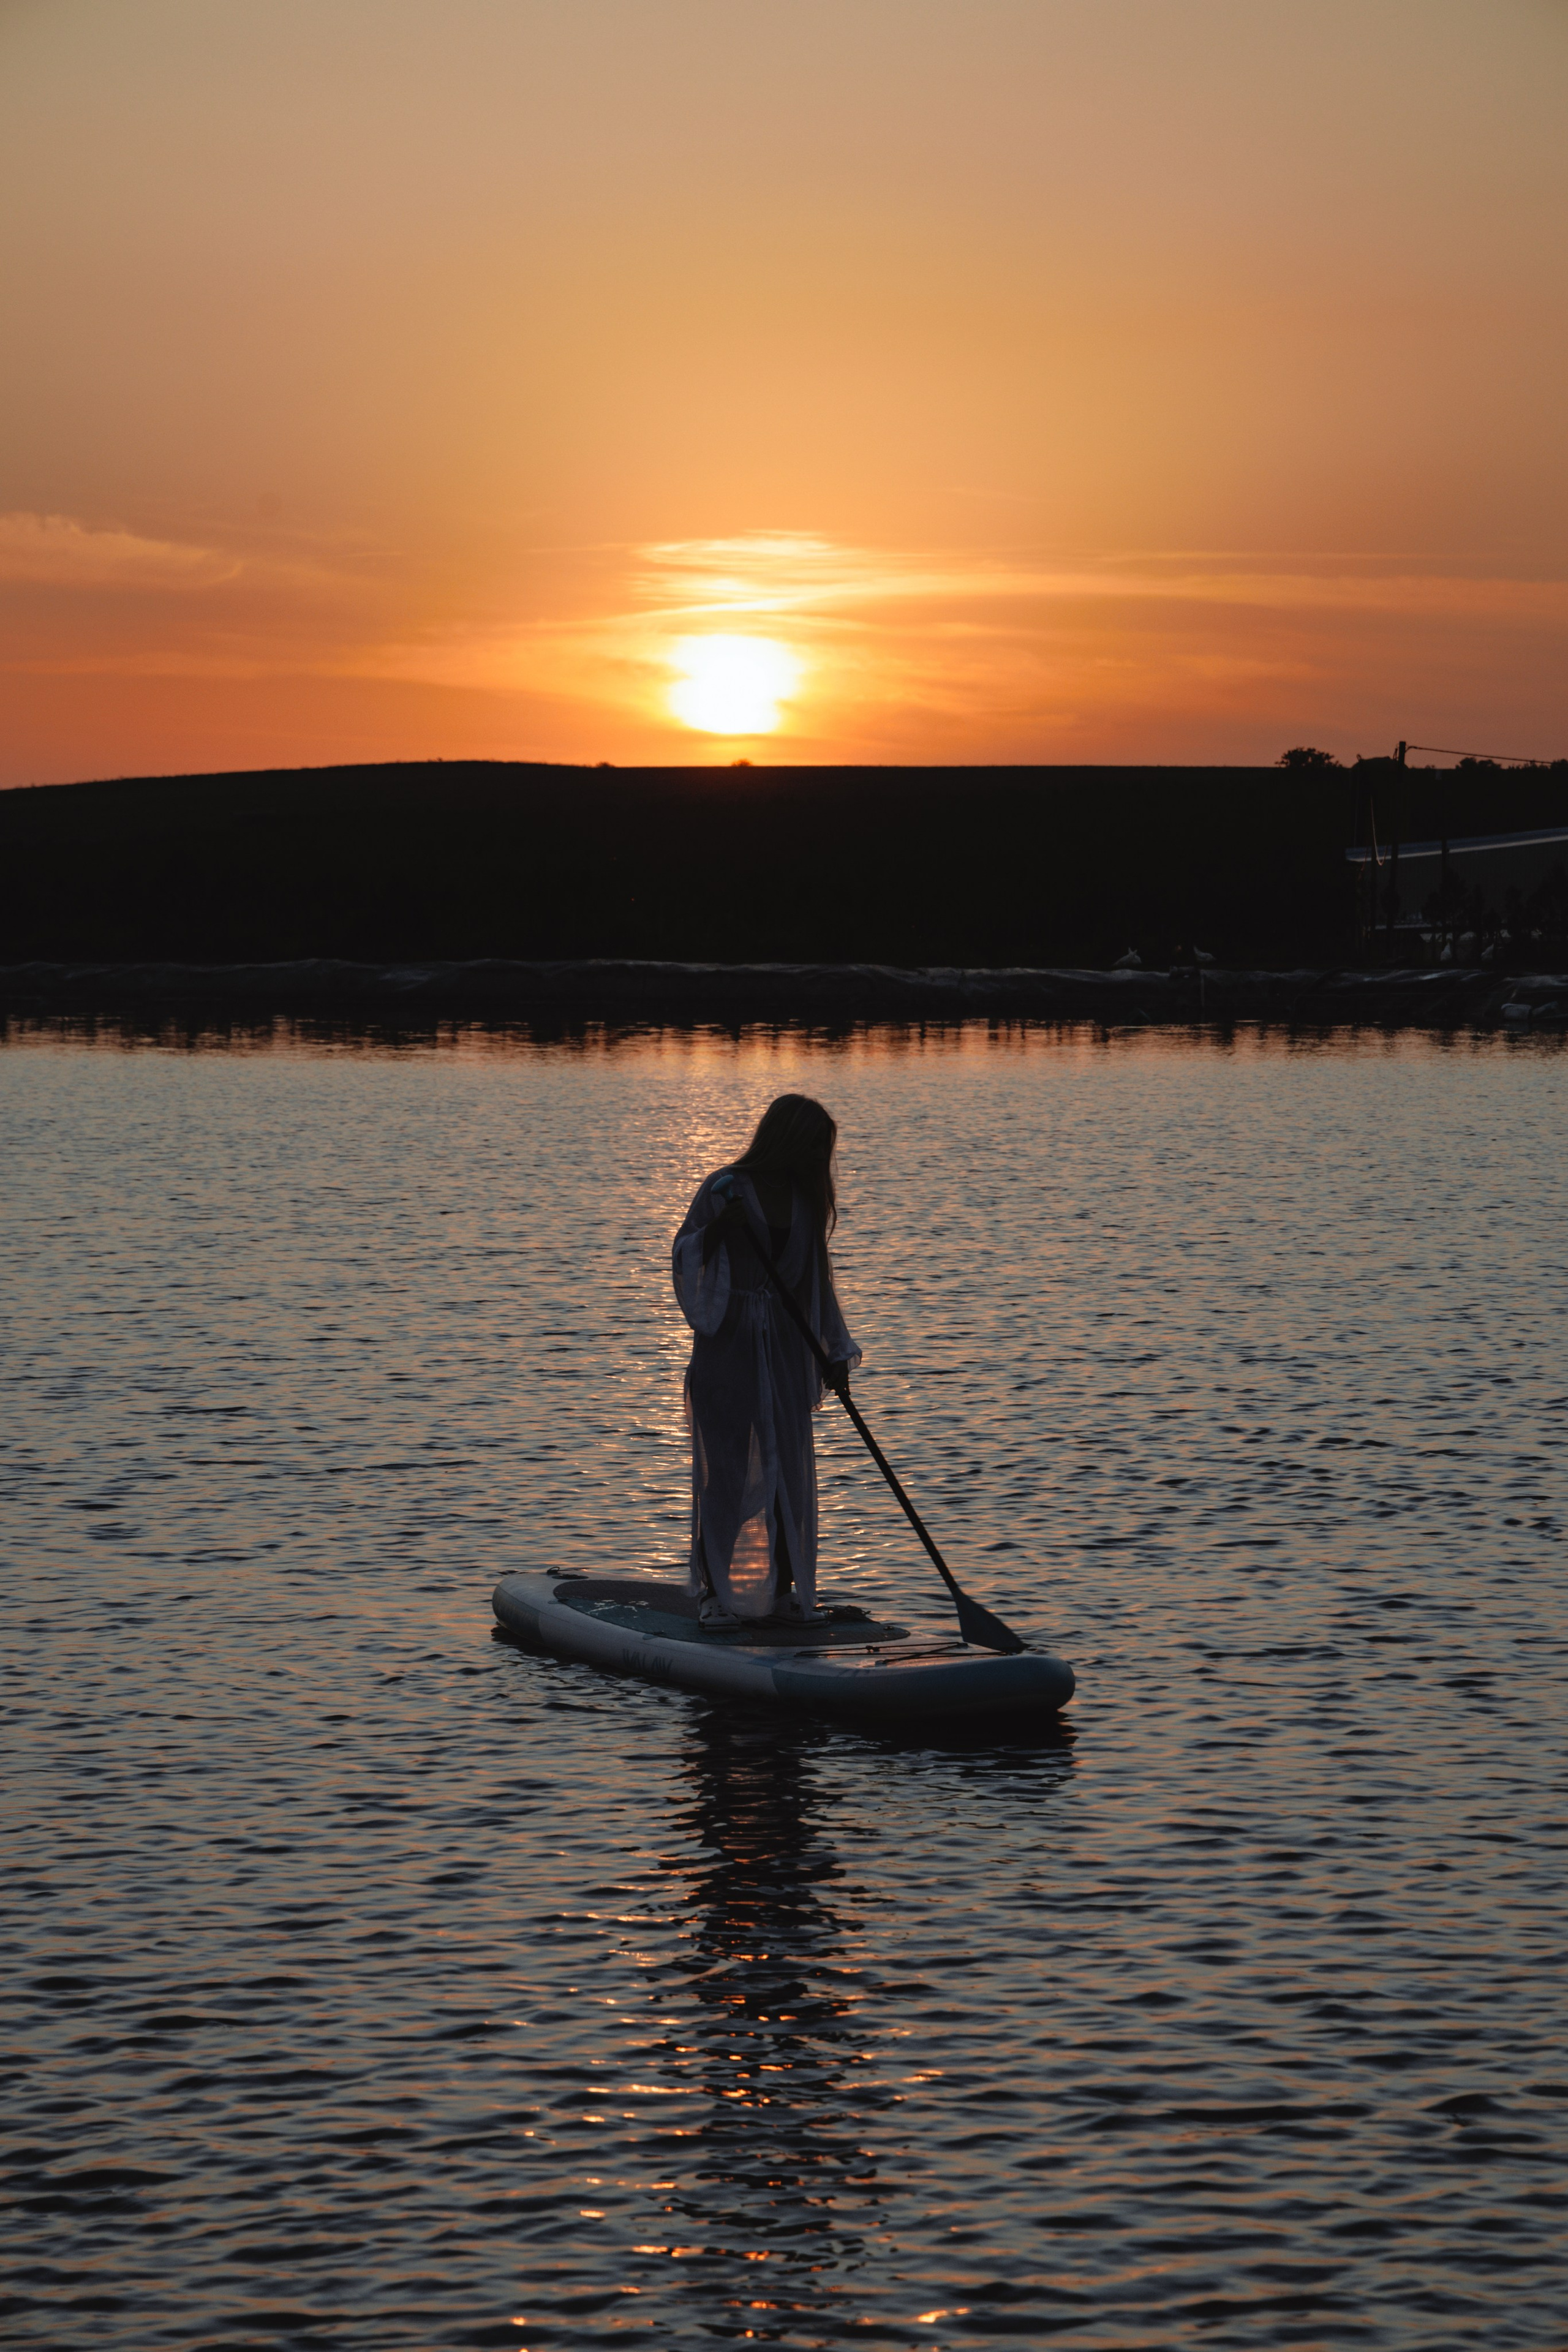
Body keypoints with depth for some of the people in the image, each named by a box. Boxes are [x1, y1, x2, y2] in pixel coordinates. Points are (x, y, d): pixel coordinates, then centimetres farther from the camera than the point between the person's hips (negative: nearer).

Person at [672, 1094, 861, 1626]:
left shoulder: (806, 1198, 9)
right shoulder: (725, 1189, -6)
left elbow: (816, 1279, 15)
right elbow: (683, 1258, -2)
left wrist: (837, 1351, 9)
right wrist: (716, 1229, -22)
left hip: (787, 1346, 5)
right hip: (729, 1344, -5)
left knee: (790, 1467, 4)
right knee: (726, 1466, -7)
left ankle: (784, 1590, 11)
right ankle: (712, 1590, -3)